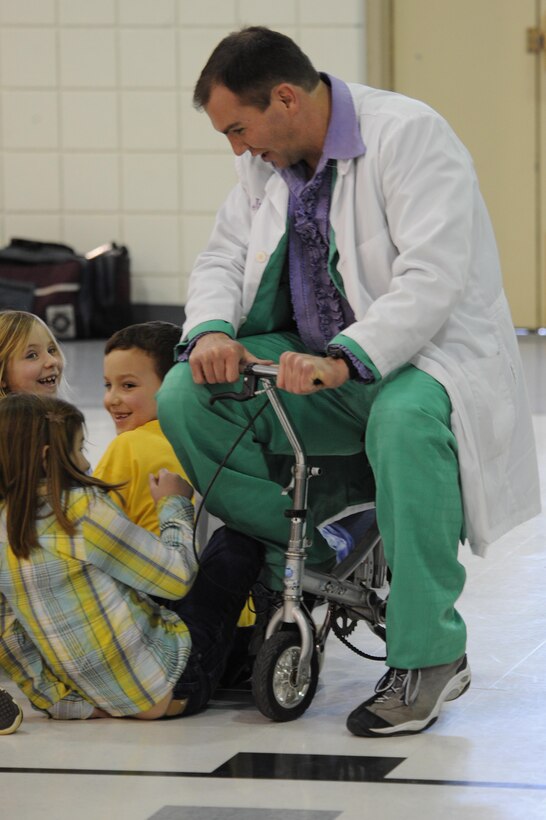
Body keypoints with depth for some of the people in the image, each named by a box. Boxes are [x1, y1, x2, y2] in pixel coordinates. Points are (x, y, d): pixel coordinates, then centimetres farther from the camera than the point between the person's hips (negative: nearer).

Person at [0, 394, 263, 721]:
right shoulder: (81, 509, -19)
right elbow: (178, 577, -12)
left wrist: (58, 699, 9)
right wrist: (175, 504, 3)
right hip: (171, 687, -7)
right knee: (236, 541, 7)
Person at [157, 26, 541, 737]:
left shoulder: (408, 134, -18)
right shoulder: (267, 161, 6)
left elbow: (432, 281, -27)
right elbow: (223, 258, 11)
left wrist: (345, 359, -40)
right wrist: (210, 332, -13)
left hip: (430, 352, -7)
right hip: (317, 361, 7)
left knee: (403, 420, -41)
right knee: (184, 397, -14)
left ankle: (428, 658, -31)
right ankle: (300, 552, -3)